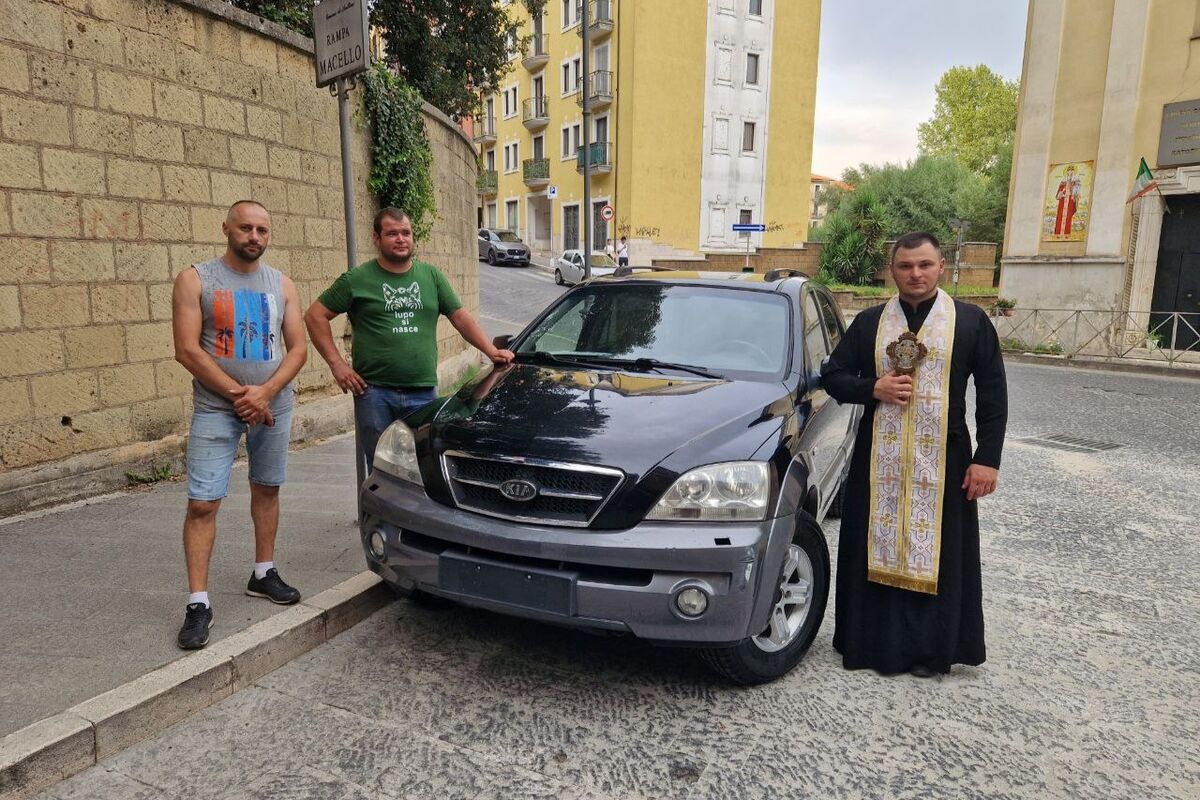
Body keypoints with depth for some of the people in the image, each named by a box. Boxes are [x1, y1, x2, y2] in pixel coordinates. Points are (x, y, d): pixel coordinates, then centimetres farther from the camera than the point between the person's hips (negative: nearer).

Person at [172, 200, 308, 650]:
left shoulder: (282, 285, 7)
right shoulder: (195, 280, -2)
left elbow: (297, 348, 2)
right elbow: (187, 350, -9)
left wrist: (264, 392, -13)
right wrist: (239, 395, -14)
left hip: (273, 406, 4)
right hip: (215, 410, -3)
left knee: (267, 490, 13)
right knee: (202, 504, -6)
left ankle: (263, 574, 29)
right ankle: (198, 603, 1)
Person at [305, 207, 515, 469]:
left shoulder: (431, 276, 13)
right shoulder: (357, 279, 3)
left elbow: (460, 317, 13)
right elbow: (315, 315, 5)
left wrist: (490, 350, 2)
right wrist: (336, 363, -4)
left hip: (423, 392, 2)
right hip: (374, 392, -2)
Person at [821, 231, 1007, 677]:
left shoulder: (971, 322, 2)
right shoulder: (869, 322, 6)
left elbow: (993, 397, 2)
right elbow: (832, 375, 8)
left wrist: (987, 459, -6)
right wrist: (873, 389, -11)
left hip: (941, 462, -1)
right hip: (879, 460, 2)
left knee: (936, 553, 5)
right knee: (879, 549, 6)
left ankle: (930, 649, 20)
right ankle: (878, 641, 20)